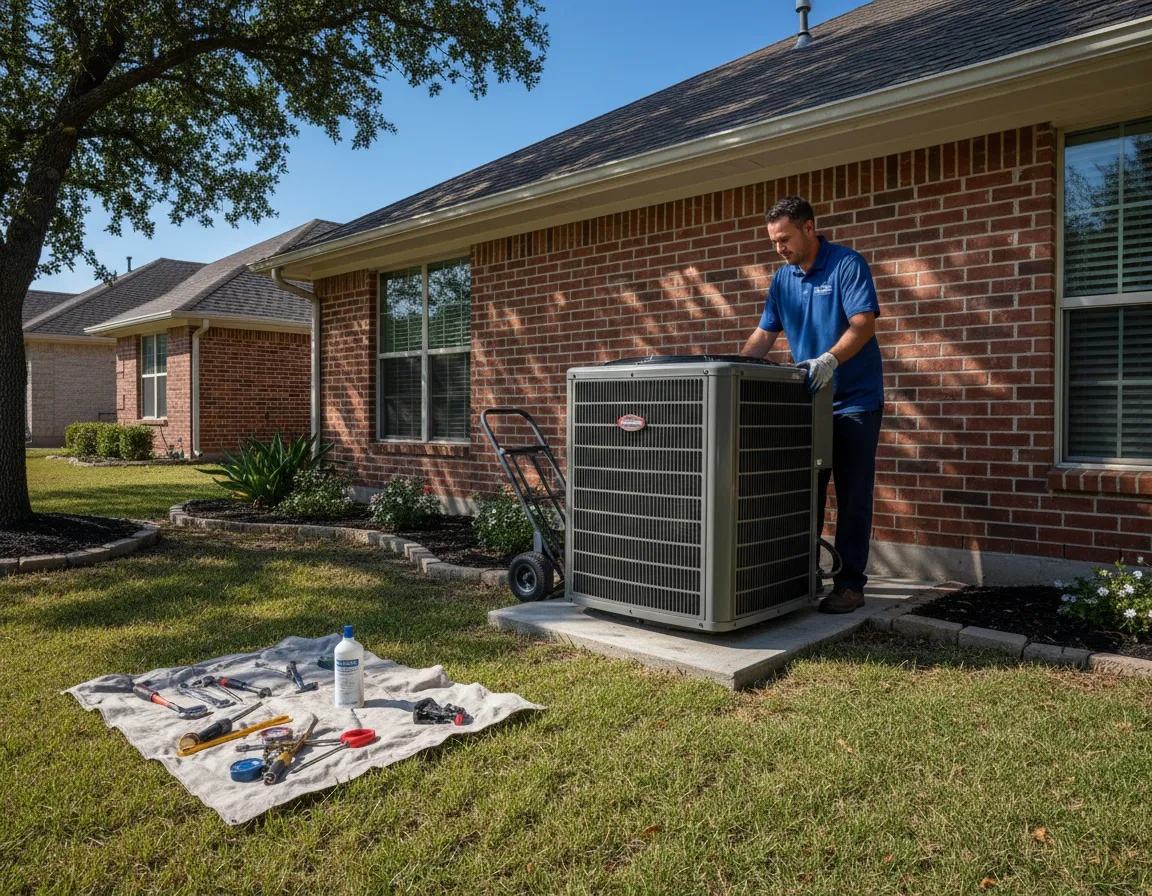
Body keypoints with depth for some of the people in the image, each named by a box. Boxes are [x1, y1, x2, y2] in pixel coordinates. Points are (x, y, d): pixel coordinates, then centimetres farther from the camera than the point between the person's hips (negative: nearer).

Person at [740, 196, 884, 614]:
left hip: (854, 399, -6)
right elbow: (764, 334, 10)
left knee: (852, 496, -1)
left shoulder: (847, 265, -9)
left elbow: (863, 323, -20)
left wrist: (830, 359, -36)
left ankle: (849, 584, 7)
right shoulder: (782, 279, 10)